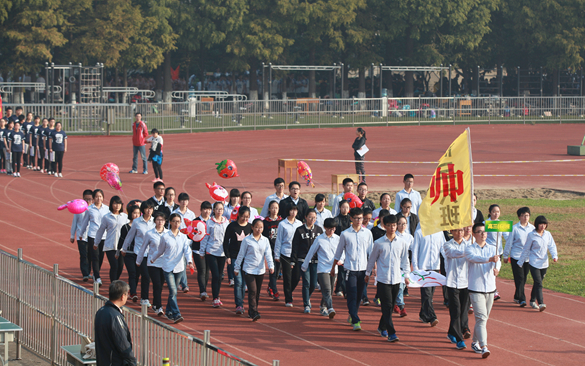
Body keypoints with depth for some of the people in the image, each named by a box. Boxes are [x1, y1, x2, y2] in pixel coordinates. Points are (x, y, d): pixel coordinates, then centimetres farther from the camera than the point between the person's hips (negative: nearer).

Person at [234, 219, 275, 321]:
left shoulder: (265, 240, 5)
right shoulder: (247, 240, -5)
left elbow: (268, 254, -1)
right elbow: (241, 254, 2)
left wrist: (271, 266, -16)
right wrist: (236, 268, 6)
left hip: (260, 270, 4)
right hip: (249, 269, -4)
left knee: (257, 292, 11)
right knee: (252, 291, -13)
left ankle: (251, 311, 25)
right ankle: (254, 313, -18)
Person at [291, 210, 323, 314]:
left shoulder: (319, 230, 8)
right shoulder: (300, 230, 0)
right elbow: (295, 246, 0)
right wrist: (293, 261, -5)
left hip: (316, 261, 3)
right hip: (303, 260, -3)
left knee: (313, 284, 4)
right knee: (306, 283, -7)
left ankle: (307, 298, 34)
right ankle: (306, 305, 3)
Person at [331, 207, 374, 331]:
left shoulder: (367, 233, 5)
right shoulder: (345, 234, 0)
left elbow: (371, 251, 10)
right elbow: (338, 252, 9)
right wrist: (333, 267, 14)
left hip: (363, 268, 3)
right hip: (350, 269, -3)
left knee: (359, 296, 11)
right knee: (352, 296, -9)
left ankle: (352, 315, 30)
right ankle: (355, 321, -11)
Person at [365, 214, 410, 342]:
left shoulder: (402, 243, 4)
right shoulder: (379, 243, -1)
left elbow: (405, 260, 12)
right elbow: (372, 259, 11)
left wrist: (406, 275, 6)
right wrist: (368, 273, 17)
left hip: (396, 279, 3)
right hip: (383, 278, -3)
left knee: (390, 306, 10)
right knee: (387, 305, -9)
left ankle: (382, 327, 29)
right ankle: (391, 333, -12)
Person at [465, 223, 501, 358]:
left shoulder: (492, 249, 8)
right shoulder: (470, 249, -4)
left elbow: (497, 260, -11)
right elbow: (474, 258, -25)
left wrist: (496, 268, -34)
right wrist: (489, 259, -43)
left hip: (490, 288, 5)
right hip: (476, 289, -5)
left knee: (484, 318, 14)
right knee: (481, 318, -14)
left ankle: (475, 342, 32)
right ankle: (483, 347, -20)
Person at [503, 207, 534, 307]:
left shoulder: (532, 228, 5)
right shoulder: (515, 228, -5)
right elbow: (509, 242, 2)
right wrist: (506, 255, 5)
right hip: (516, 257, -4)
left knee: (524, 278, 10)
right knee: (519, 278, -8)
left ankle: (517, 297, 25)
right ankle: (521, 299, -8)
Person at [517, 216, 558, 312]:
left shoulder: (548, 234, 4)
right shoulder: (531, 235, -7)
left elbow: (552, 246, 6)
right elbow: (526, 249, 0)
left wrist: (554, 255, -15)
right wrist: (520, 262, 6)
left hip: (544, 263, 5)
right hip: (534, 263, -4)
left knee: (538, 283, 14)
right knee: (538, 283, -14)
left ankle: (533, 300, 30)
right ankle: (541, 303, -20)